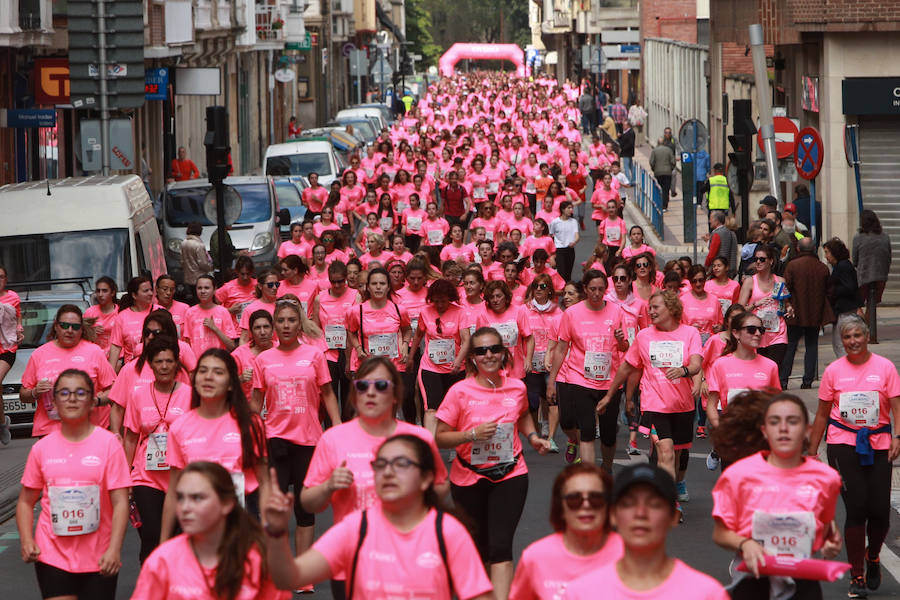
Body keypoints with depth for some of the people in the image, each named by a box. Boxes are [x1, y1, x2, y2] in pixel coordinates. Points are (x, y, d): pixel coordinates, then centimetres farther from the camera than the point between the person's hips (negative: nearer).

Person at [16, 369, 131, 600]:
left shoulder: (108, 443, -2)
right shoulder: (42, 448, 4)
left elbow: (120, 502, -6)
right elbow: (26, 501, 10)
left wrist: (114, 549, -17)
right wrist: (26, 540, -6)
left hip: (99, 559, -1)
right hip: (53, 556, 1)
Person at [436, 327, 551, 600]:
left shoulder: (517, 387, -1)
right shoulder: (460, 391, -11)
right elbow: (440, 438, -10)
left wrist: (533, 437, 5)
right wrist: (472, 434, -24)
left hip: (510, 476, 0)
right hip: (469, 480, 0)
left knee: (500, 545, -15)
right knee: (479, 547, 13)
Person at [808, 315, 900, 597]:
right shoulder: (834, 371, 5)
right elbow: (822, 414, 11)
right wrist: (812, 451, 11)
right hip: (843, 444, 0)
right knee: (856, 508, -9)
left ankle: (873, 556, 30)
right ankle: (857, 576, 2)